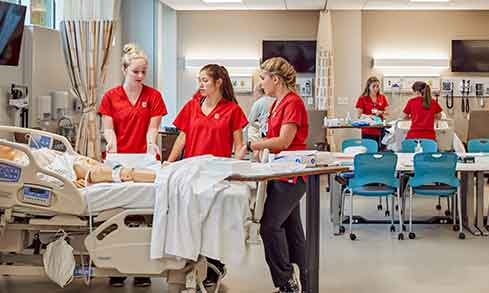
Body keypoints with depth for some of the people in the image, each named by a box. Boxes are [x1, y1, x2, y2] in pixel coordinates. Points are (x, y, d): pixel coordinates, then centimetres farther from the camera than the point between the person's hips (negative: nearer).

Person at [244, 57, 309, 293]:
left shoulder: (293, 103, -14)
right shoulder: (278, 103, 15)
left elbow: (283, 141, -20)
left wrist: (251, 145, -15)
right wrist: (259, 149, 3)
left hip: (290, 175, -10)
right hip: (283, 173, 10)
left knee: (270, 225, -13)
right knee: (291, 227, 13)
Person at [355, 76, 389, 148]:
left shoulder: (382, 98, 9)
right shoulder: (362, 99, 0)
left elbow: (387, 112, 9)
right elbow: (359, 115, -2)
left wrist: (381, 112, -12)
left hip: (380, 130, 3)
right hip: (367, 131, -3)